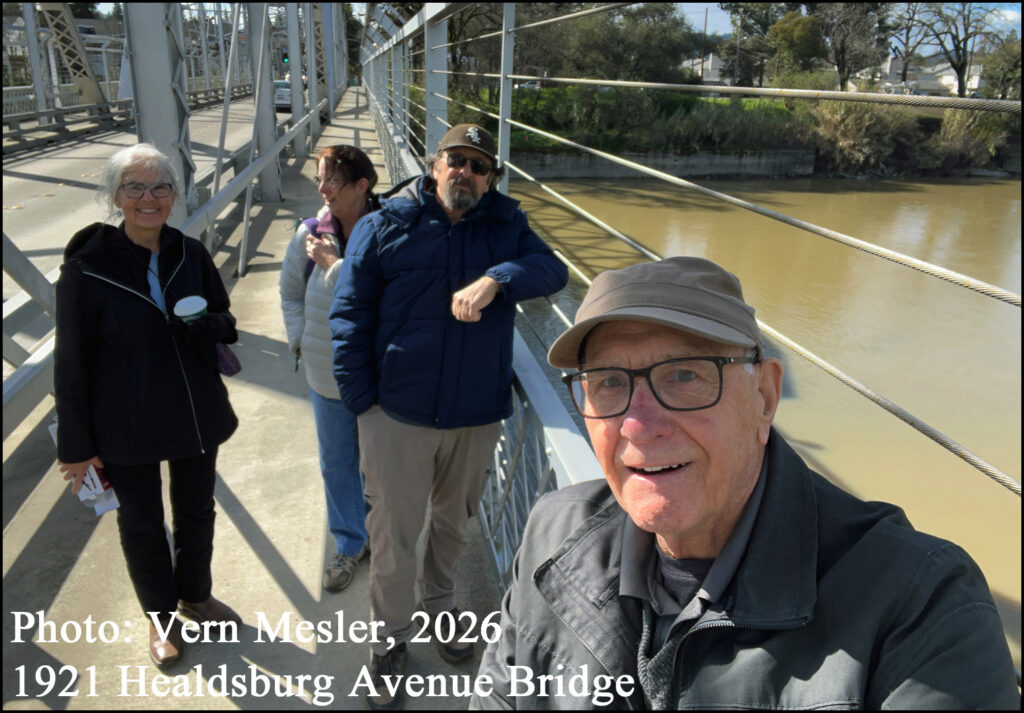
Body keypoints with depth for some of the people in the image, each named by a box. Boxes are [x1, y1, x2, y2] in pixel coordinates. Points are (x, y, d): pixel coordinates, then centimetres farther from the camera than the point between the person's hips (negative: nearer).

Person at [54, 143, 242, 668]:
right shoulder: (87, 268, -15)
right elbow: (71, 363, -11)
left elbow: (224, 319, 5)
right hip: (125, 425, -3)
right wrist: (76, 444, -8)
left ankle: (195, 595, 47)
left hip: (196, 413, 3)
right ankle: (161, 616, 40)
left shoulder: (191, 254, -6)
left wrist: (205, 325, -20)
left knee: (196, 511, 21)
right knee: (141, 524, 16)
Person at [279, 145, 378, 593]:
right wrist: (300, 340, 1)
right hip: (327, 375, 4)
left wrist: (334, 263, -22)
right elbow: (290, 292, 9)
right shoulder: (310, 234, -4)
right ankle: (349, 544, 40)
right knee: (337, 464, 18)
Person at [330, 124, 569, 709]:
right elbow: (350, 315, -4)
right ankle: (392, 639, 33)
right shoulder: (385, 227, -5)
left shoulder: (507, 226, 3)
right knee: (394, 535, 9)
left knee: (454, 523, 23)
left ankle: (439, 604, 49)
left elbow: (552, 270, -11)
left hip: (479, 416, 3)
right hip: (398, 414, -2)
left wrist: (495, 279, -29)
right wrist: (362, 399, -7)